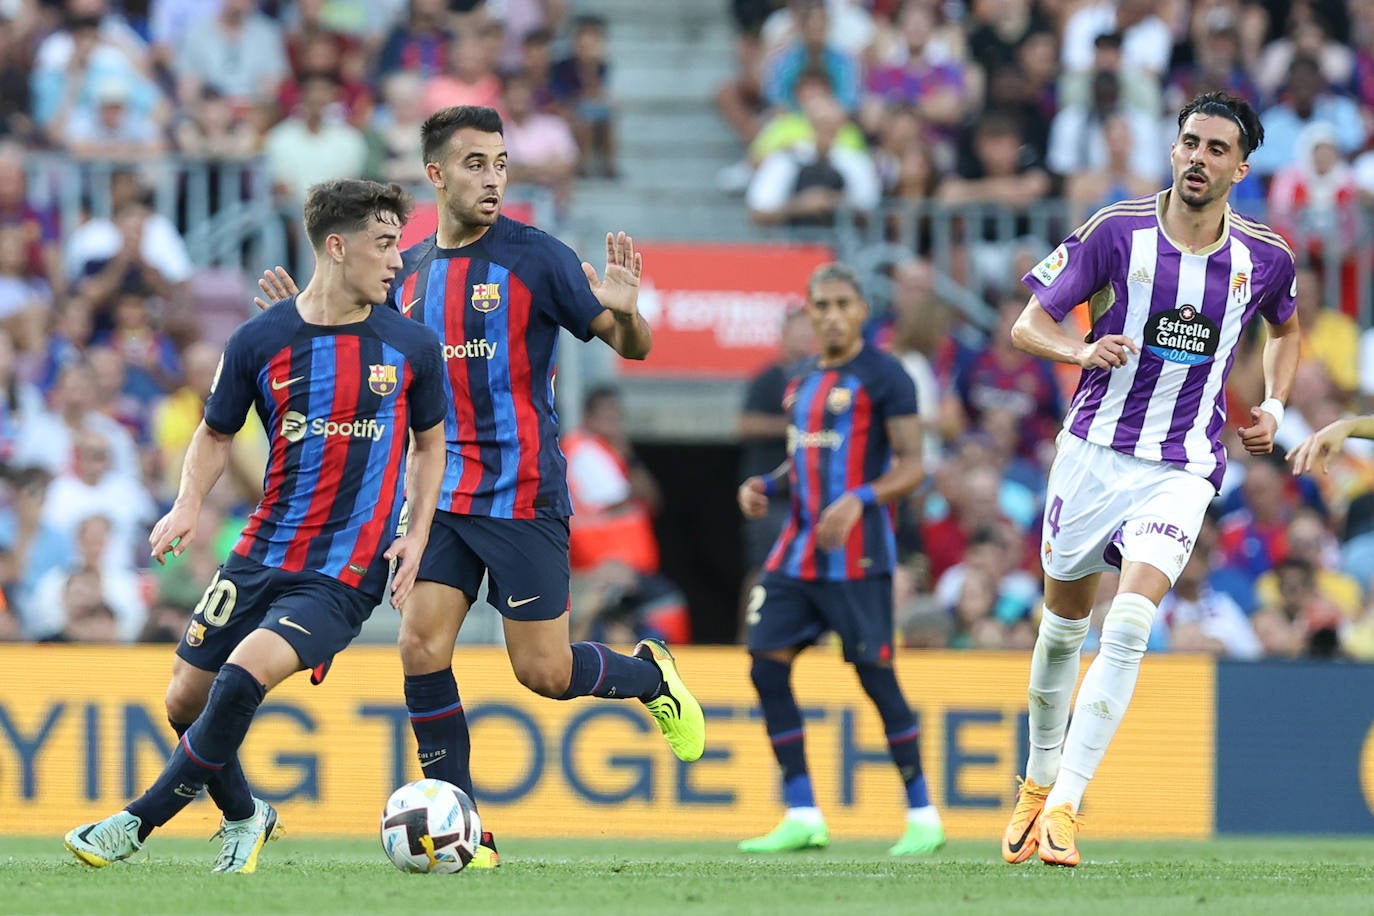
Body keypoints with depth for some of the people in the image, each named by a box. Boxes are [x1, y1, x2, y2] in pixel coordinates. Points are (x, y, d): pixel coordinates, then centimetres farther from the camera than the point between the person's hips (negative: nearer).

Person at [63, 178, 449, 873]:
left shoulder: (413, 348, -1)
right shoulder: (260, 341, -2)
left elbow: (429, 443, 14)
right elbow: (216, 432, 13)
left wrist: (416, 536, 2)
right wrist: (188, 504, -5)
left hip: (345, 573, -3)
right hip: (261, 555, 3)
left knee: (243, 677, -23)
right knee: (186, 698, 4)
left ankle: (138, 823, -9)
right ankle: (242, 816, 32)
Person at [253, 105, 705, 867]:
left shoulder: (534, 257, -7)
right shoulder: (411, 273, 9)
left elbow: (632, 347, -4)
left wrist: (625, 312, -27)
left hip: (523, 496, -5)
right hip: (444, 497, 5)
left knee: (544, 672, -4)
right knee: (421, 647, -8)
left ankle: (648, 674, 29)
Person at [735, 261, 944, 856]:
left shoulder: (883, 376, -6)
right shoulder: (802, 380, 16)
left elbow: (912, 466, -11)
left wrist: (859, 501, -26)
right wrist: (764, 486, 8)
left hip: (857, 554, -7)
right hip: (798, 552, 7)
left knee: (875, 674, -7)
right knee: (767, 667, -2)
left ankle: (923, 817, 4)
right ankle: (803, 818, 3)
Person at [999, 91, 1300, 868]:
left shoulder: (1265, 257, -1)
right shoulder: (1118, 232, -8)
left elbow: (1285, 328, 23)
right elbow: (1030, 324, -5)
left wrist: (1274, 407, 7)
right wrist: (1083, 351, -25)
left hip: (1183, 468, -1)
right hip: (1096, 450, 1)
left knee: (1128, 627, -20)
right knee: (1063, 628, 13)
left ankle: (1065, 806, -19)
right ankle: (1037, 782, 35)